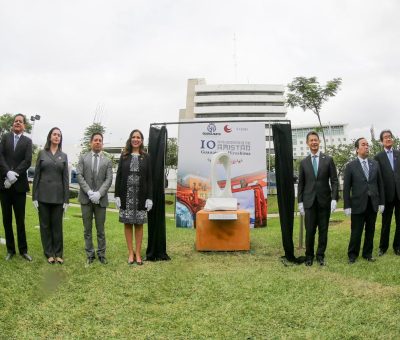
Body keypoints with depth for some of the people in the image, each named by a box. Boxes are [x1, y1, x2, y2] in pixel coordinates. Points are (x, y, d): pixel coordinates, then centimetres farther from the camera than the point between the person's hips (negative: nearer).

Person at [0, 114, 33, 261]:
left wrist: (14, 174, -17)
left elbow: (27, 161, -6)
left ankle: (23, 250, 10)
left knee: (20, 219, 2)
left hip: (19, 184, -2)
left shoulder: (27, 141, 6)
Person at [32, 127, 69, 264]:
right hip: (43, 194, -1)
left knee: (57, 225, 6)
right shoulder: (42, 153, 4)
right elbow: (36, 175, 3)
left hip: (58, 195, 1)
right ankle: (49, 253, 15)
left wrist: (66, 199, 0)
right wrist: (34, 196, -3)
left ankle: (58, 253, 15)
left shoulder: (63, 156, 7)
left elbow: (66, 178, 5)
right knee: (45, 225, 5)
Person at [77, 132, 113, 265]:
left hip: (100, 198, 0)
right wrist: (89, 192, -15)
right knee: (87, 229, 6)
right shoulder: (83, 158, 8)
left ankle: (101, 254, 15)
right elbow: (79, 176, -2)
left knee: (100, 229, 6)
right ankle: (90, 254, 15)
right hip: (86, 198, 0)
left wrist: (99, 193, -16)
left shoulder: (107, 161, 9)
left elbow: (109, 179, -1)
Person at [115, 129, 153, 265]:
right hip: (126, 195, 1)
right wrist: (117, 195, -4)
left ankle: (138, 253, 14)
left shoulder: (146, 157, 3)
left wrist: (149, 197, -6)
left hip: (140, 195, -1)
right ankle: (131, 253, 15)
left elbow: (149, 178, 1)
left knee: (139, 224, 5)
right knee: (128, 224, 5)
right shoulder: (124, 156, 5)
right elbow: (118, 176, 3)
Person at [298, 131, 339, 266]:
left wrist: (334, 199, -8)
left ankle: (320, 255, 19)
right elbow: (301, 183, 8)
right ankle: (309, 255, 16)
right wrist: (300, 202, 3)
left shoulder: (328, 160, 3)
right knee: (310, 231, 1)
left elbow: (334, 181, 1)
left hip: (324, 201, 0)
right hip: (309, 201, 0)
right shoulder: (304, 162, 7)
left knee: (323, 230, 6)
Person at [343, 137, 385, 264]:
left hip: (373, 204, 3)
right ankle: (352, 254, 16)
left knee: (370, 231, 11)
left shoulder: (375, 164, 8)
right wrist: (347, 206, -7)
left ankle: (367, 253, 25)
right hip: (358, 204, -3)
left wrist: (381, 202, 6)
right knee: (356, 232, 2)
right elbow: (346, 187, -3)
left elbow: (380, 184, 10)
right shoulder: (351, 166, -2)